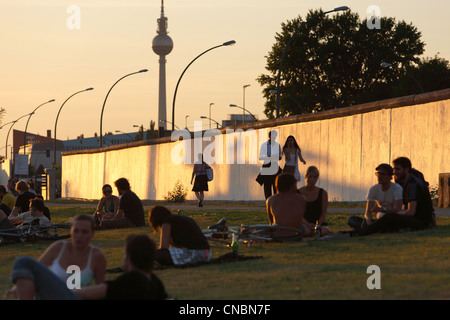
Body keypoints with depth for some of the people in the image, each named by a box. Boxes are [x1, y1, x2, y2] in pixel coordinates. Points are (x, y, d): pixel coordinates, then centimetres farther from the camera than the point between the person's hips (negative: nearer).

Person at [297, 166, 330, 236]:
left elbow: (324, 214, 3)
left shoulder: (323, 193, 5)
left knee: (326, 231, -35)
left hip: (320, 224, 2)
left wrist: (317, 225, -17)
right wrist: (307, 224, -19)